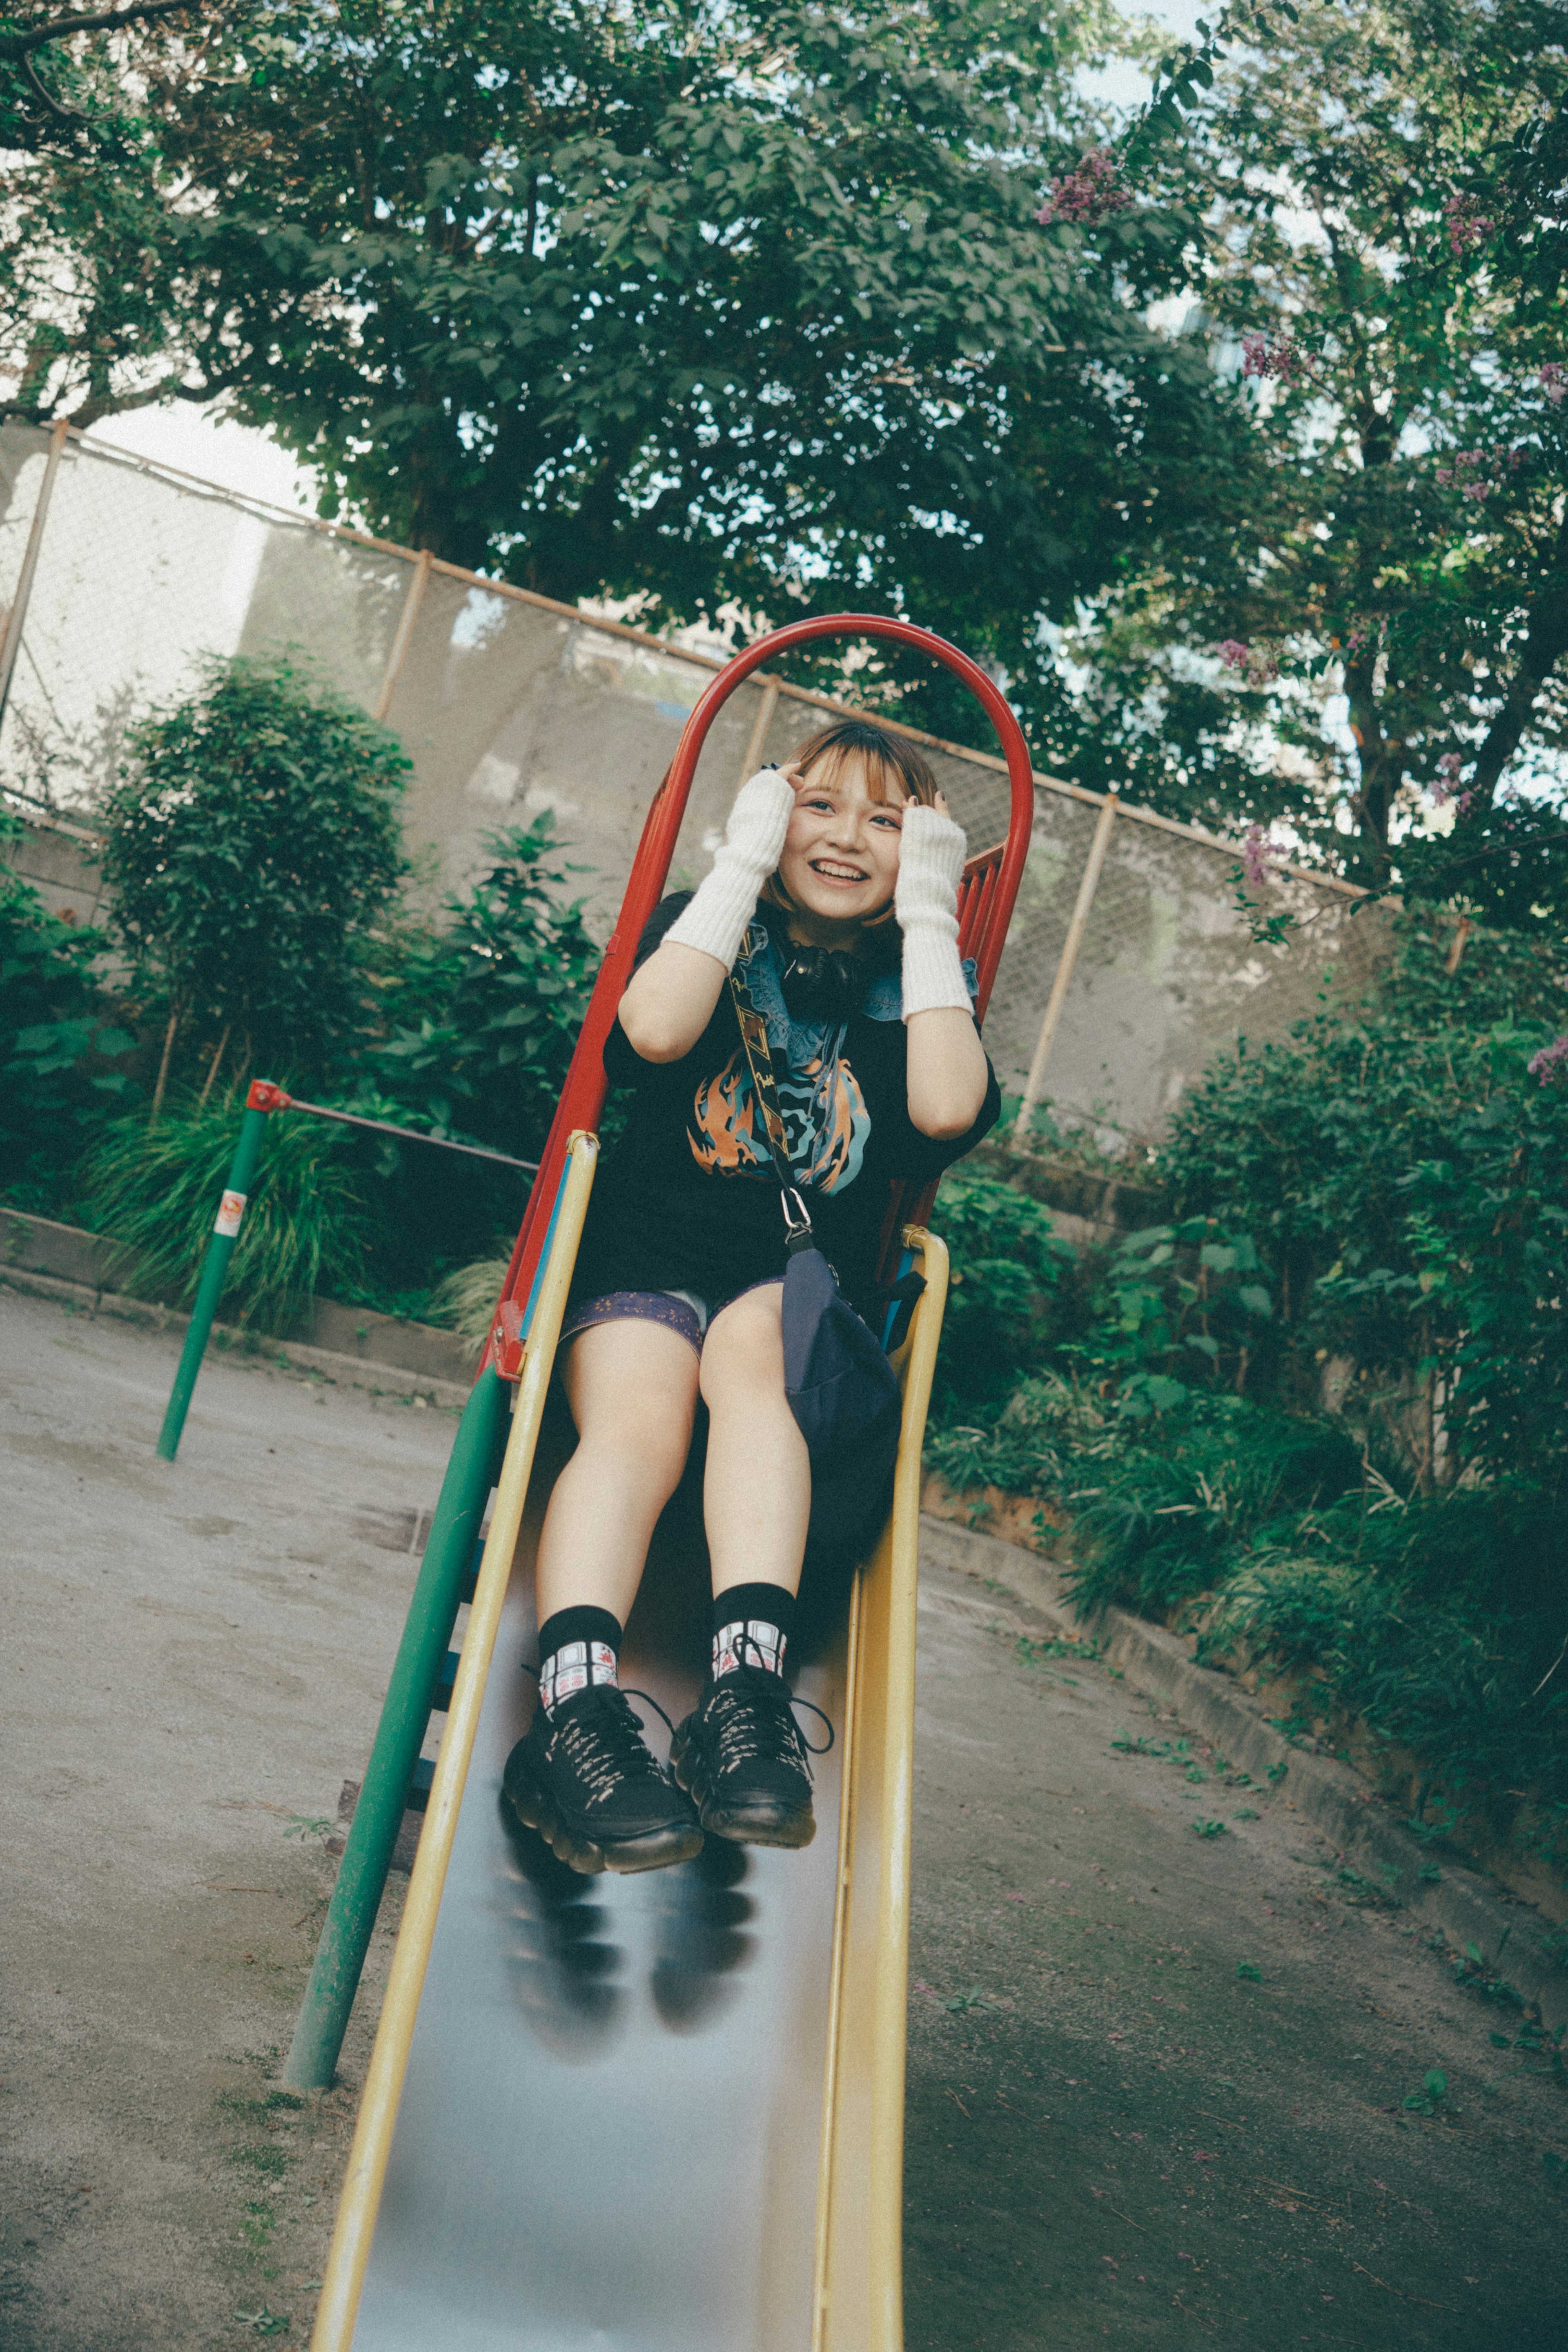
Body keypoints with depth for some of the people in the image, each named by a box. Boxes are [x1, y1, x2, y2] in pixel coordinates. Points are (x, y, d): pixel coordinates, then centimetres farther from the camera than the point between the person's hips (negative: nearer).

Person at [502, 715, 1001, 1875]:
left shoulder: (911, 984, 10)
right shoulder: (711, 929, 9)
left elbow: (948, 1109, -14)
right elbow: (654, 1030, -17)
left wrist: (929, 914, -7)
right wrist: (743, 861, -8)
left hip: (808, 1288, 0)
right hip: (647, 1257, 0)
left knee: (751, 1349, -35)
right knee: (637, 1426, -31)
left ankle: (748, 1692, -47)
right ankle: (573, 1713, -47)